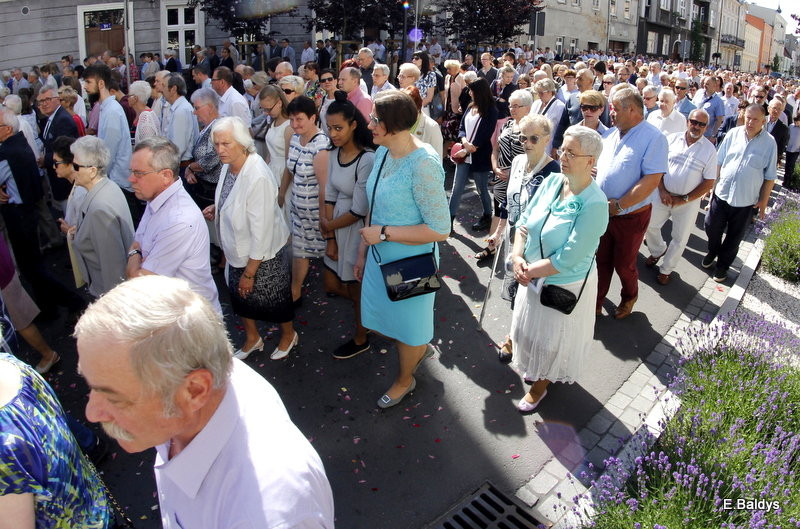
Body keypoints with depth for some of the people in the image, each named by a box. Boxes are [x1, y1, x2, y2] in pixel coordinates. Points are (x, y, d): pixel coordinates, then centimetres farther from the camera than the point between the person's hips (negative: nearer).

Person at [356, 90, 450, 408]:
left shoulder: (423, 164, -26)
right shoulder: (382, 153, -1)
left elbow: (440, 230, -26)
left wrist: (383, 233, -22)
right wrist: (363, 252, 13)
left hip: (410, 261, -8)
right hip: (380, 256, 8)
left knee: (408, 327, 16)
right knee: (377, 320, 22)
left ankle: (405, 379, 45)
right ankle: (421, 348, 51)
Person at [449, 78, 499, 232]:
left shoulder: (491, 112, -8)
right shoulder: (470, 107, 9)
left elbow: (485, 136, -13)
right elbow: (462, 127, 8)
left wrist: (471, 147, -14)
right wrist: (465, 142, -12)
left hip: (480, 157, -5)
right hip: (465, 155, 5)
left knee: (482, 189, 9)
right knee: (457, 188, 4)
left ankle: (487, 217, 28)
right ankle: (449, 219, 8)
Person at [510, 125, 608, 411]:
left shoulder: (594, 204, -28)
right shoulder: (552, 181, -8)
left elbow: (567, 260, -28)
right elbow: (525, 221, -2)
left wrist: (530, 271, -20)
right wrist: (517, 257, -17)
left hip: (565, 285, -6)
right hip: (533, 277, 6)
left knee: (550, 338, 17)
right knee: (529, 328, 25)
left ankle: (540, 384, 44)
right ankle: (535, 369, 55)